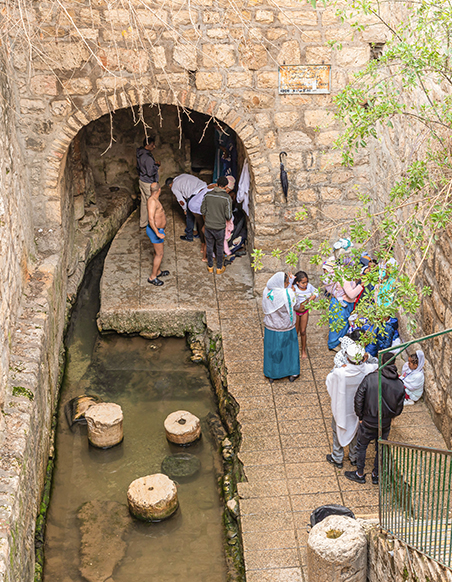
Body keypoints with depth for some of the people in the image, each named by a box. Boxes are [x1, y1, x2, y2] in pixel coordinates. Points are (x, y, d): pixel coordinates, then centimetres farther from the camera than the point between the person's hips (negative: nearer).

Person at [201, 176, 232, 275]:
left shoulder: (208, 195, -9)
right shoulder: (227, 198, -19)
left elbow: (203, 211, -1)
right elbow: (228, 215, -16)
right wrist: (228, 218, 8)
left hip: (208, 226, 3)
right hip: (220, 227, -2)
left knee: (209, 246, 20)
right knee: (219, 248, 18)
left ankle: (210, 267, 35)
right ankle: (219, 268, 32)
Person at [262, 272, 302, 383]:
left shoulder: (266, 292, -14)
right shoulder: (288, 294, -28)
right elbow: (296, 306, -11)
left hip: (270, 327, 3)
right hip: (286, 328, -3)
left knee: (271, 349, 20)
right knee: (289, 348, 19)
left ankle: (271, 374, 35)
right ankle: (292, 373, 34)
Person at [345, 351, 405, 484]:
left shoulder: (370, 378, -21)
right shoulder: (399, 384, -12)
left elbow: (359, 398, -16)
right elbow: (399, 408, -3)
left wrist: (360, 416, -2)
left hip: (368, 421, -3)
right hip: (385, 423, 3)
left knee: (361, 446, 18)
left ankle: (360, 474, 32)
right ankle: (376, 475, 36)